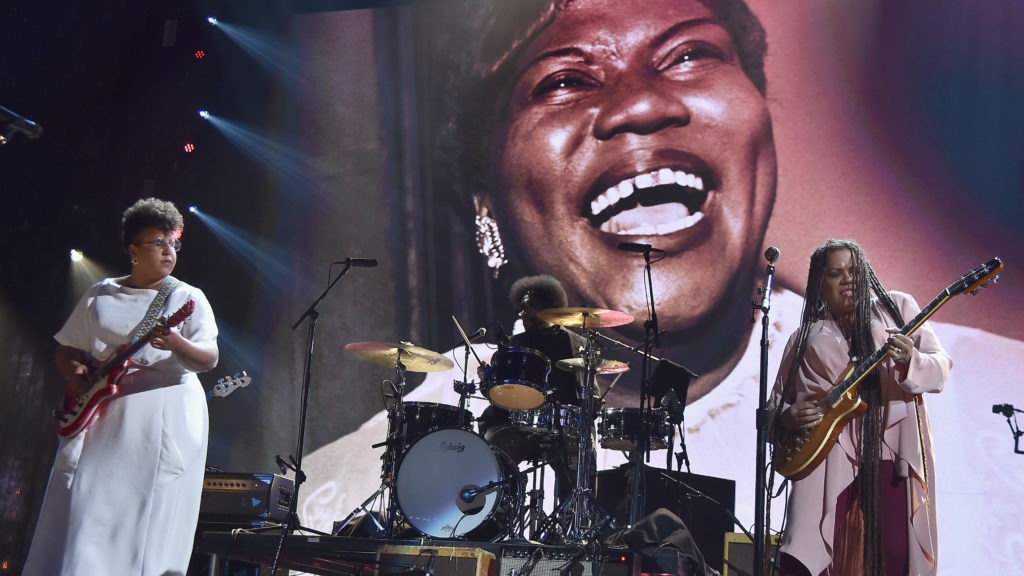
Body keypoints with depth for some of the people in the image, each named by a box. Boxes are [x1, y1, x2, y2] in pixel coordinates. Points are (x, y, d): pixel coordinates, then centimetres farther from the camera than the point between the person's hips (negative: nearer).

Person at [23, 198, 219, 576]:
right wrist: (74, 372, -4)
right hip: (99, 414, 3)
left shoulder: (188, 298, 3)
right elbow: (67, 348, 18)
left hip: (166, 421, -3)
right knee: (82, 511, -2)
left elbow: (209, 360, -7)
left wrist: (176, 344, -27)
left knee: (148, 521, -5)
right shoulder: (100, 295, 12)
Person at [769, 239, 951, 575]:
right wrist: (788, 418, -9)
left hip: (894, 457, 0)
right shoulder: (807, 339, 13)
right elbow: (777, 403, 14)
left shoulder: (897, 307, 10)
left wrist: (910, 361, -20)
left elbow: (941, 367, 2)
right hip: (830, 464, 1)